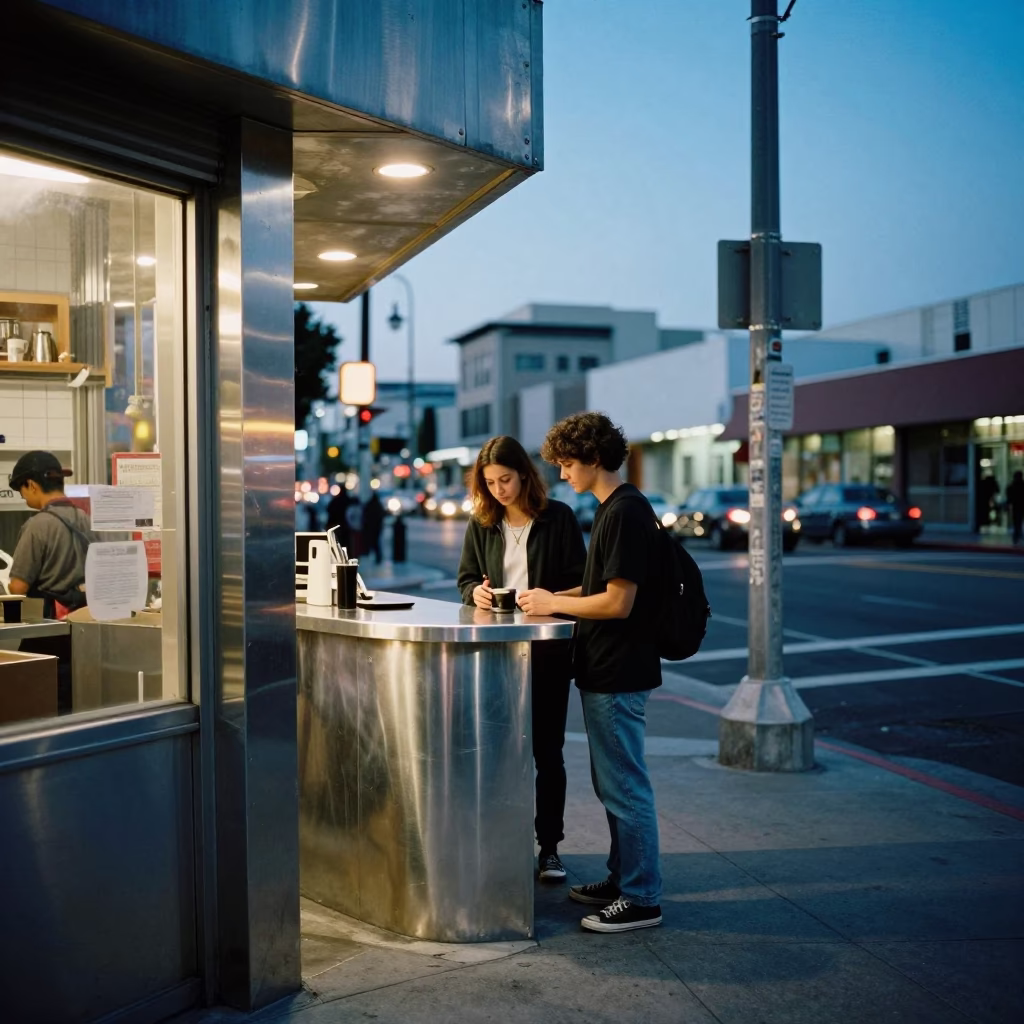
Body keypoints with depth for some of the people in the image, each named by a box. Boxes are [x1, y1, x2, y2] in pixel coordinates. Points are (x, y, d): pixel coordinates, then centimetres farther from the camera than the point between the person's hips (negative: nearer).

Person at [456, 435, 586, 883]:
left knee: (547, 750, 5)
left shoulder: (558, 518, -3)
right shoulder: (481, 523, 7)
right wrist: (476, 592, -11)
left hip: (547, 648, -2)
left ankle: (549, 846, 16)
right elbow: (466, 578, 11)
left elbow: (579, 582, -2)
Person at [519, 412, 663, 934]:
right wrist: (554, 597, 11)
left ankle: (641, 899, 9)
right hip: (604, 670, 10)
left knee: (624, 787, -1)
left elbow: (618, 601, -22)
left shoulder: (625, 513, -19)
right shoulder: (614, 508, 13)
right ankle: (622, 877, 31)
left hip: (618, 675, -10)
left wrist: (555, 604, -11)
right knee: (613, 783, 19)